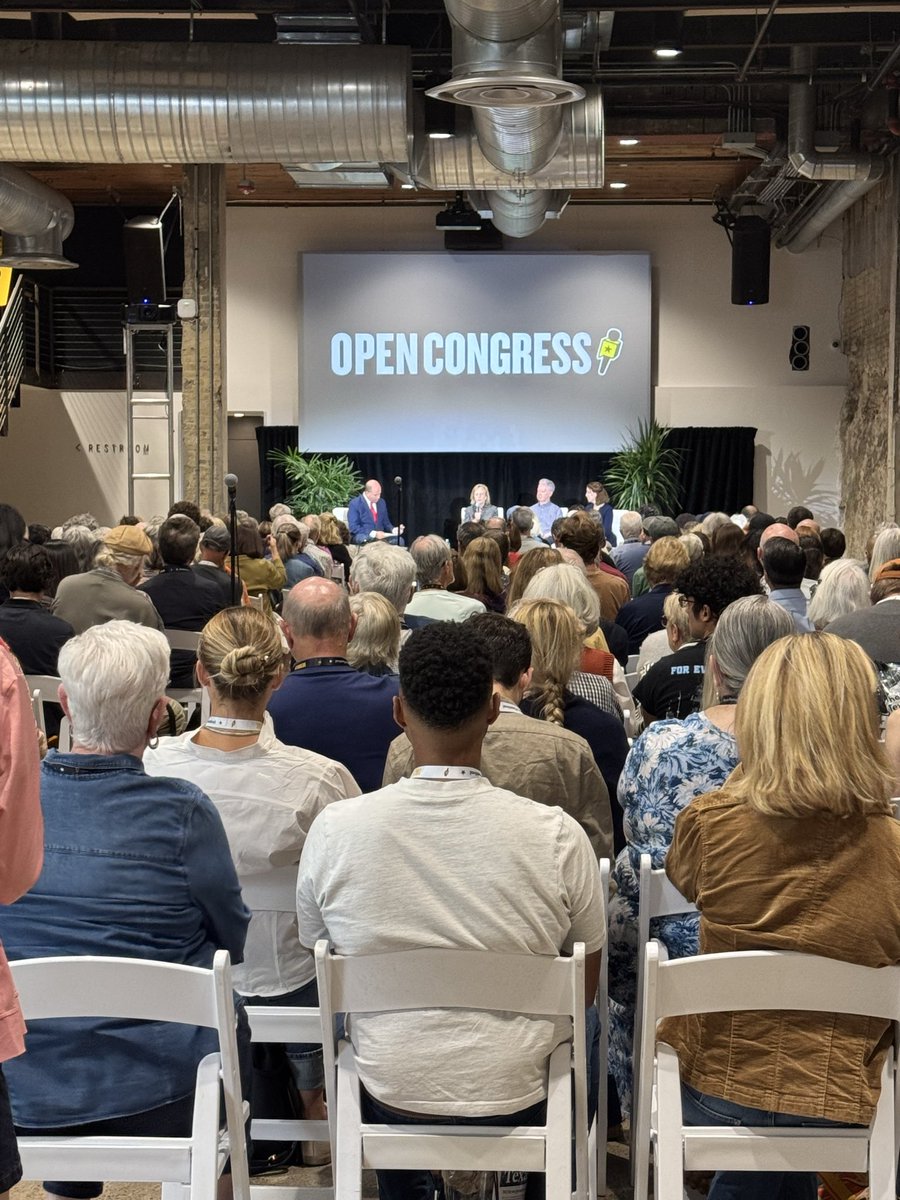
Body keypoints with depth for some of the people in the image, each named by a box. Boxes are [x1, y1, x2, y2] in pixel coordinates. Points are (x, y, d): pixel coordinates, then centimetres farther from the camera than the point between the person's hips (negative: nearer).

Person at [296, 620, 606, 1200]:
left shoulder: (334, 829, -16)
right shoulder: (558, 836, -19)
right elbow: (584, 988, -4)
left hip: (389, 1091, 1)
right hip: (520, 1094, -1)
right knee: (586, 1024, 31)